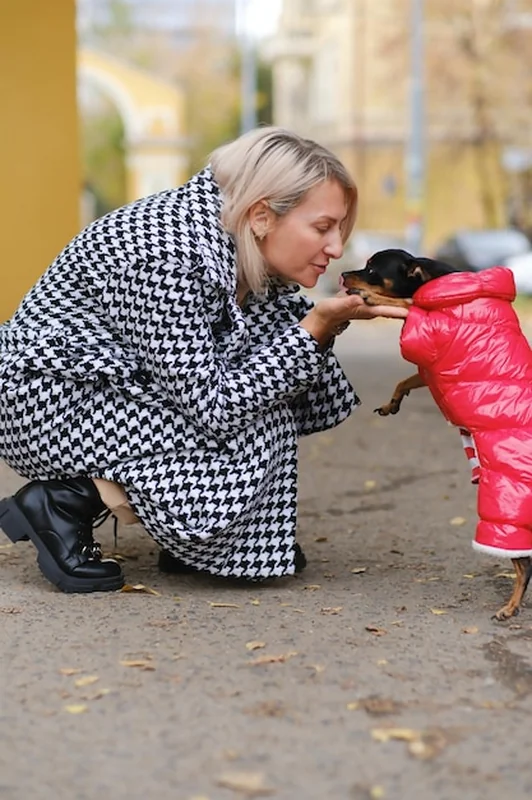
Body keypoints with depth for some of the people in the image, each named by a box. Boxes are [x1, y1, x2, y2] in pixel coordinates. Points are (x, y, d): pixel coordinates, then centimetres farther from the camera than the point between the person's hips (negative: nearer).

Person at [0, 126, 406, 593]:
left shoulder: (242, 244, -7)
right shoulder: (168, 258, -32)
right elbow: (211, 407, -29)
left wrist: (329, 319, -19)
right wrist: (316, 327, -28)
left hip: (132, 380, 8)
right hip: (54, 396, -8)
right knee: (251, 439, -22)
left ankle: (188, 537, 4)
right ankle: (65, 499, -9)